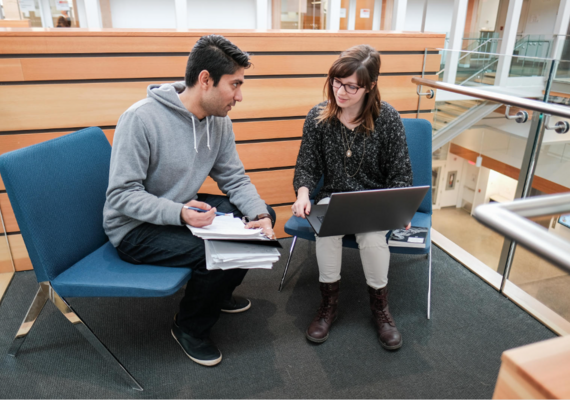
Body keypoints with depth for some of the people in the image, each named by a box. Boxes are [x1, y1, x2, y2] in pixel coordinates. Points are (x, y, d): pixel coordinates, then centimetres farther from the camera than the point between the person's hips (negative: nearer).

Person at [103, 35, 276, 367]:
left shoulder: (219, 121, -3)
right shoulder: (141, 118, -24)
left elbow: (235, 178, 0)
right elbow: (121, 195, -24)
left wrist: (259, 215, -18)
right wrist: (179, 213, -38)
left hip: (185, 208, 8)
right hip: (135, 228, -7)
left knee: (263, 214, 2)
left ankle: (219, 292, 23)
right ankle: (190, 328, 4)